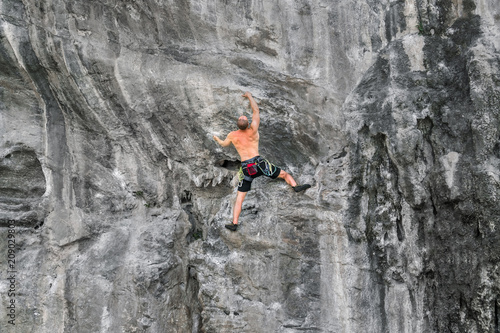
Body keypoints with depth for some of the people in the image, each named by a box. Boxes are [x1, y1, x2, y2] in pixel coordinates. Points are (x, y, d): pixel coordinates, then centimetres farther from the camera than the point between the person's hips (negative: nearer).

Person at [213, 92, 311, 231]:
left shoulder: (232, 135, 0)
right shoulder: (253, 130, -5)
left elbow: (224, 144, 24)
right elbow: (256, 111, 7)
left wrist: (217, 139, 46)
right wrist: (249, 96, 20)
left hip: (246, 168, 2)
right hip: (259, 162, -2)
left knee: (240, 197, 8)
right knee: (284, 174, 14)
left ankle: (234, 223, 7)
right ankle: (295, 186, -8)